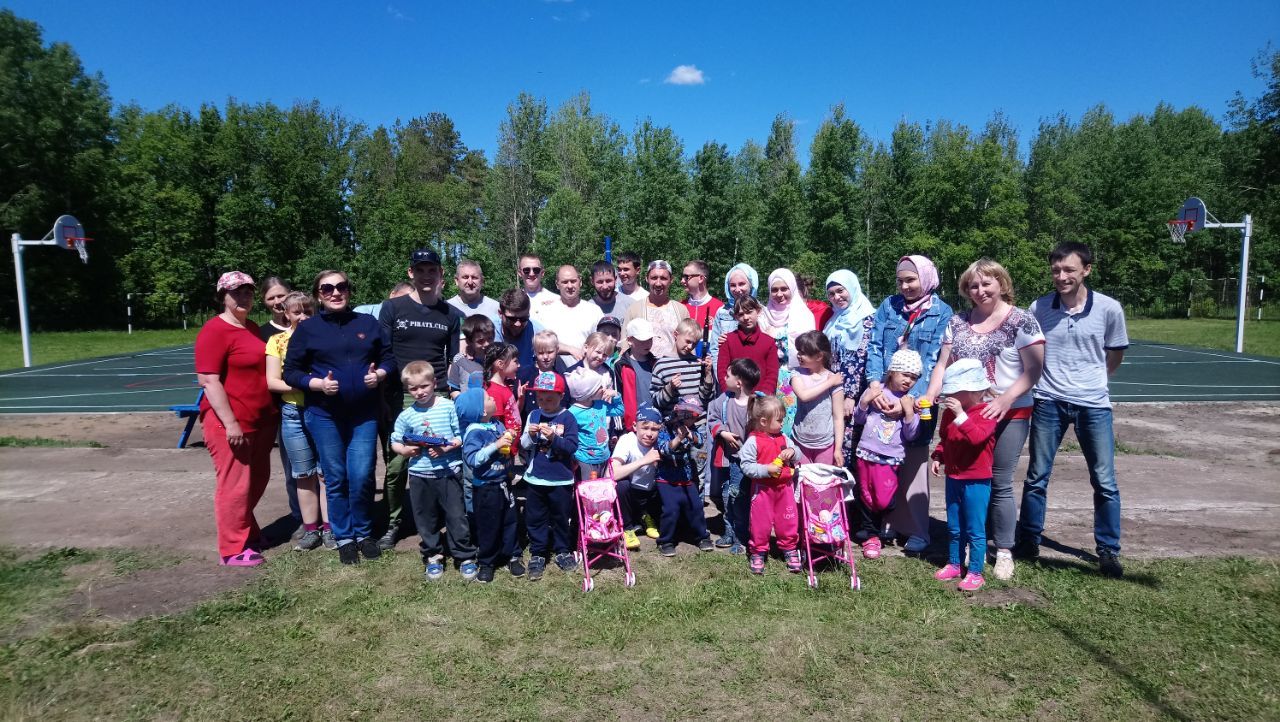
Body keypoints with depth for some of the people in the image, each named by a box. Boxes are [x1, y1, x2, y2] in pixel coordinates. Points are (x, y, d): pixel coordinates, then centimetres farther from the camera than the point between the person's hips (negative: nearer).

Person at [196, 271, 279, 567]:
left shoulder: (253, 328, 12)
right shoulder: (214, 330, -14)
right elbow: (208, 380, -19)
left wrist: (271, 412, 19)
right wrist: (230, 423, -22)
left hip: (262, 420, 8)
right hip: (230, 423, -8)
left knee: (258, 481, 18)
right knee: (234, 486, 1)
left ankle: (247, 531, 36)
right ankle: (234, 550, 13)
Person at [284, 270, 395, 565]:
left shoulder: (369, 323, 7)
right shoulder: (307, 328, 2)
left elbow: (389, 358, 12)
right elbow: (291, 372, 2)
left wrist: (379, 375, -8)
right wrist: (318, 384, -14)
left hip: (365, 413, 1)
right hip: (324, 415, 0)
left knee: (362, 477, -2)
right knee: (336, 479, 7)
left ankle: (364, 533, 20)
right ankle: (344, 538, 23)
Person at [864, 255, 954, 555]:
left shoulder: (941, 313, -3)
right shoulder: (888, 306, 6)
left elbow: (933, 361, -10)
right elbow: (874, 346, -2)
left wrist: (909, 398, -21)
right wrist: (875, 384, -18)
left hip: (918, 398, -3)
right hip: (884, 395, 3)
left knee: (914, 462, 3)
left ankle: (917, 530, 14)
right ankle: (883, 522, 20)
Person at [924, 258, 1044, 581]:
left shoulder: (1022, 321, -5)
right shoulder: (958, 322, 7)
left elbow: (1033, 370, -9)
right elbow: (943, 365, 7)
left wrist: (1005, 400, -22)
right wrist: (929, 397, -8)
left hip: (1008, 415, -3)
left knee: (1000, 484, 3)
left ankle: (1004, 551, 18)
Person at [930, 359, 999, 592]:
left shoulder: (987, 412, -14)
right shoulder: (950, 412, 5)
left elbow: (977, 436, -31)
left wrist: (961, 415, -35)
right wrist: (938, 457, 2)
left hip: (976, 481, -6)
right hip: (953, 477, 7)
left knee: (975, 529, 2)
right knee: (953, 527, 17)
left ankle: (975, 573, 13)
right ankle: (953, 564, 31)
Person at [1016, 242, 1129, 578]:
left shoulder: (1109, 309, -5)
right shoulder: (1039, 307, -4)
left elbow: (1115, 356, 10)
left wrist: (1089, 379, 7)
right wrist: (1052, 378, 4)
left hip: (1093, 404, 0)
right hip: (1049, 402, 0)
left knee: (1104, 481, 5)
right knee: (1037, 476, 8)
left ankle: (1108, 551, 21)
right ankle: (1028, 542, 21)